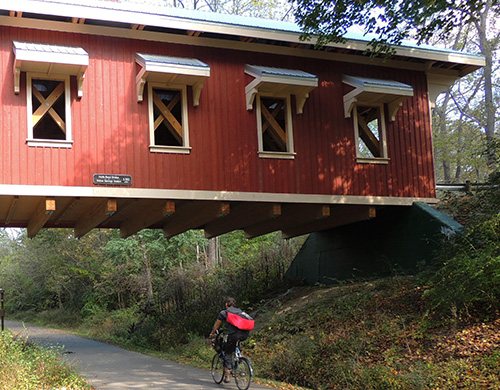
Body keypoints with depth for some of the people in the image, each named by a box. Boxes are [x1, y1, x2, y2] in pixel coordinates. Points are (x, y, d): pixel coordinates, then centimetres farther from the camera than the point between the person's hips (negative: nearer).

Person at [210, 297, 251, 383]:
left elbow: (216, 325, 31)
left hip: (234, 334, -4)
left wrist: (213, 333, 50)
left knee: (228, 353, 10)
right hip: (246, 334, 4)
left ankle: (227, 374, 5)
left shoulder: (224, 312, 19)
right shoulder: (240, 311, 30)